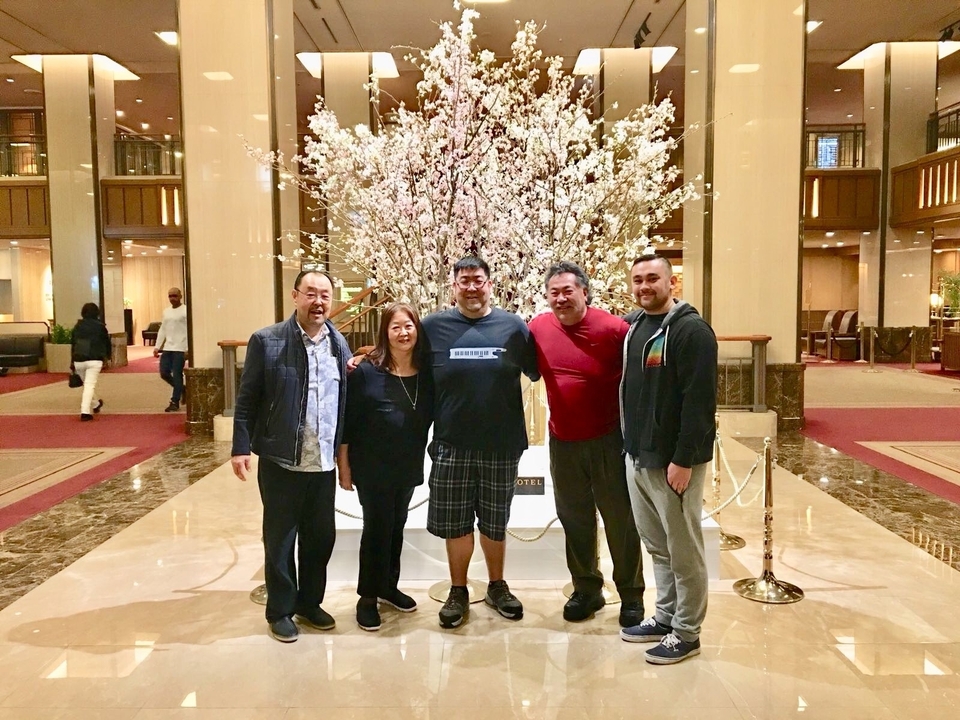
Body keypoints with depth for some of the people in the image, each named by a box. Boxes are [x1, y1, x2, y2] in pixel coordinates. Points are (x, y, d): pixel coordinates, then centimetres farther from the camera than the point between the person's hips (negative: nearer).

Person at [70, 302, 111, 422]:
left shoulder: (77, 326, 9)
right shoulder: (100, 327, 0)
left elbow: (73, 344, 11)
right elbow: (107, 342, 8)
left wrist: (72, 361, 16)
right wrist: (107, 356, 27)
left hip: (78, 360, 4)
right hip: (94, 360, -4)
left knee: (87, 384, 23)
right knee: (90, 385, -7)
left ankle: (95, 405, 39)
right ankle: (85, 412, -16)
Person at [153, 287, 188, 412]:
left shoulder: (185, 310, -5)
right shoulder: (166, 311, 15)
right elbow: (162, 330, 19)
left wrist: (188, 349, -18)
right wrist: (157, 347, 12)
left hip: (180, 348, -7)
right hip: (167, 348, 7)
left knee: (177, 375, -4)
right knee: (164, 373, 4)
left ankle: (175, 402, 4)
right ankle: (182, 389, 25)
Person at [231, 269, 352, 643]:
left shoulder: (339, 344, 6)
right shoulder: (266, 341, -7)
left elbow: (345, 402, 8)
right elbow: (247, 399, -6)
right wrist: (241, 448, -10)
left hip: (324, 464, 4)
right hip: (281, 463, -4)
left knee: (321, 537, 14)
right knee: (280, 540, 9)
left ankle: (310, 603, 32)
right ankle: (280, 611, 25)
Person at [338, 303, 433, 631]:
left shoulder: (427, 373, -2)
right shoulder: (366, 372, -13)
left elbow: (431, 420, 5)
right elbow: (346, 421, -10)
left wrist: (419, 461, 0)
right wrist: (344, 466, -9)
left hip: (409, 468, 4)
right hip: (373, 468, -4)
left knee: (396, 527, 17)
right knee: (377, 528, 2)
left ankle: (389, 586, 34)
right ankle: (367, 597, 18)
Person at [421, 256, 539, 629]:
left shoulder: (513, 326, -1)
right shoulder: (433, 326, -1)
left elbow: (537, 373, 5)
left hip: (502, 445, 0)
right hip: (451, 445, 0)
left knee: (495, 523, 14)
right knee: (455, 523, 9)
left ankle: (497, 587, 34)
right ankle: (458, 591, 28)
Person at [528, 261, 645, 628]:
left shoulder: (613, 328, -14)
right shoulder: (537, 328, -3)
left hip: (609, 440, -4)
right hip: (562, 442, 4)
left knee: (621, 521, 9)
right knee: (574, 520, 16)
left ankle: (631, 595, 25)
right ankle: (586, 590, 33)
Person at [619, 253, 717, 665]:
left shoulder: (690, 330, -14)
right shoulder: (633, 325, 10)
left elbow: (700, 401, -19)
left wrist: (684, 460, -20)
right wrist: (630, 444, 14)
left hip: (673, 460, -7)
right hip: (637, 456, 8)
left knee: (684, 550, 5)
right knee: (657, 546, 18)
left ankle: (686, 633, 17)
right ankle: (665, 617, 31)